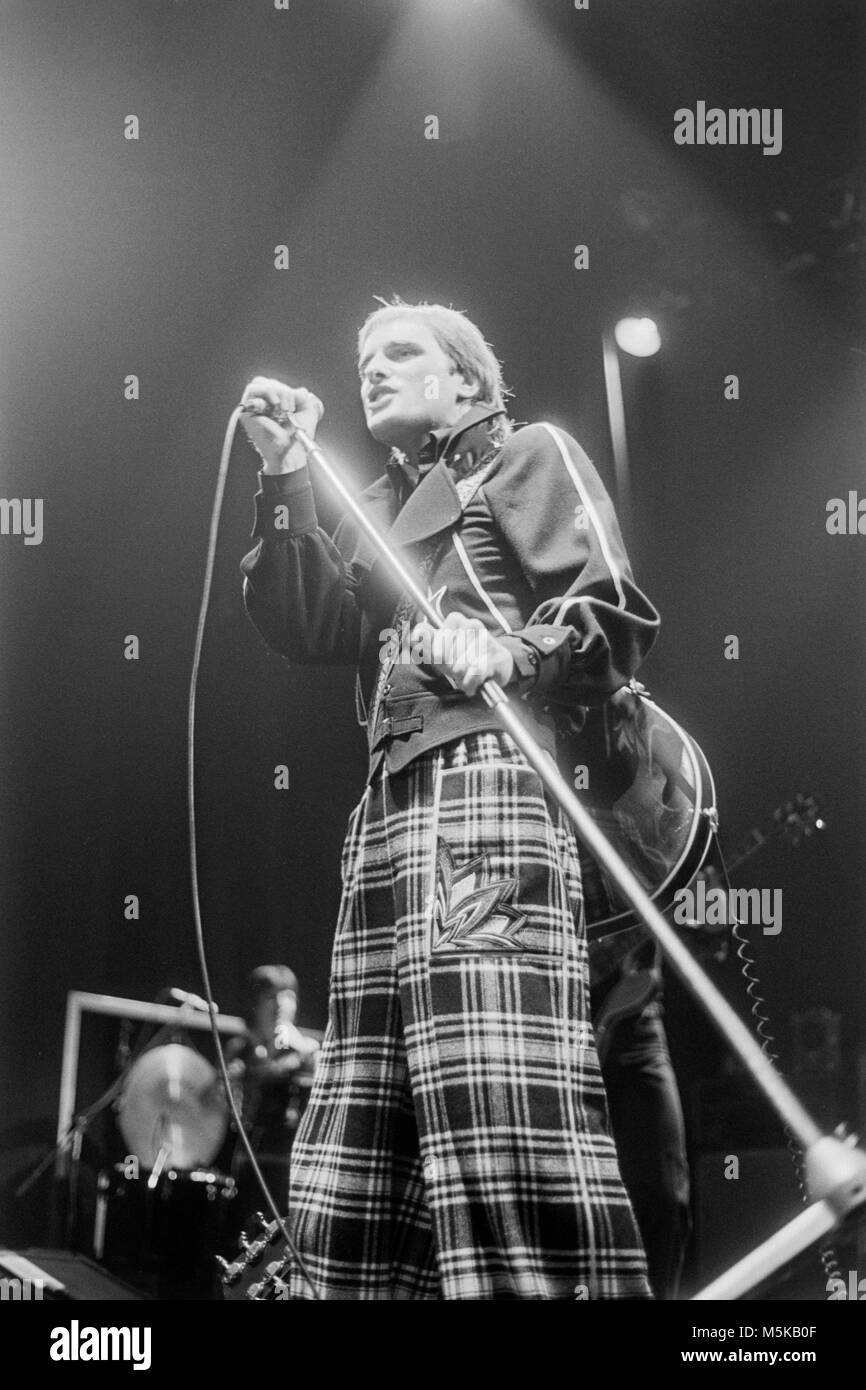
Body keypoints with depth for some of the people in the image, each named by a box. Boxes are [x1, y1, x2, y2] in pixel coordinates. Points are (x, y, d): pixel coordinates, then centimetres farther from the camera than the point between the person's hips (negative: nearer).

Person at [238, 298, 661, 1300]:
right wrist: (285, 477, 8)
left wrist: (515, 653, -18)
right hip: (388, 806, 7)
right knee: (360, 1140, 1)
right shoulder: (377, 508, 31)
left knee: (501, 1107, -23)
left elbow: (615, 619, 1)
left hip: (485, 777, -7)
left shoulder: (529, 455, 14)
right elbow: (310, 630, 14)